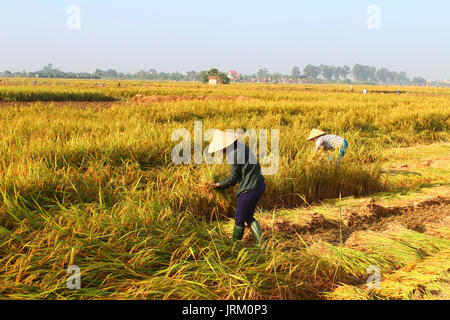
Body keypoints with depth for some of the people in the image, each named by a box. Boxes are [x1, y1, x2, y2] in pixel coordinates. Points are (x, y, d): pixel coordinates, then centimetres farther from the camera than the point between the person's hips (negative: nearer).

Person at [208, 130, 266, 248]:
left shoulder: (234, 154, -20)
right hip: (258, 186, 10)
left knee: (239, 219, 7)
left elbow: (234, 177, -13)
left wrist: (219, 185, 1)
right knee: (248, 217, 19)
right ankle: (261, 244, 16)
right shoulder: (241, 146, 11)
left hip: (249, 189, -10)